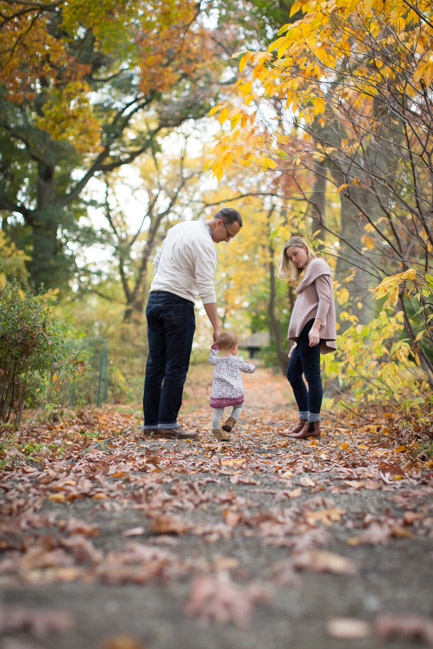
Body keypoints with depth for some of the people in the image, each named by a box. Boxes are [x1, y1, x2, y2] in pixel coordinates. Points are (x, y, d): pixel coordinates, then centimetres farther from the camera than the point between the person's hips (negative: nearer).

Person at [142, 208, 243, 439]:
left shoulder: (179, 227, 16)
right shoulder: (205, 244, -12)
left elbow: (157, 262, 21)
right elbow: (206, 289, -18)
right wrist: (217, 329, -19)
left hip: (154, 299, 9)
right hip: (178, 303, -9)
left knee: (155, 366, 9)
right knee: (176, 367, -4)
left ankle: (151, 422, 12)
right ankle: (167, 423, -4)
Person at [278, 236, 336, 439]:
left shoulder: (317, 265, 0)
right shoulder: (308, 271, 27)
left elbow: (325, 299, -13)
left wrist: (315, 327, -25)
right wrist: (297, 342, 20)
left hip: (312, 325, -10)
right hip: (304, 330, 10)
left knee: (312, 374, -10)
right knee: (292, 373, 10)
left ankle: (314, 425, -9)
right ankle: (304, 420, 14)